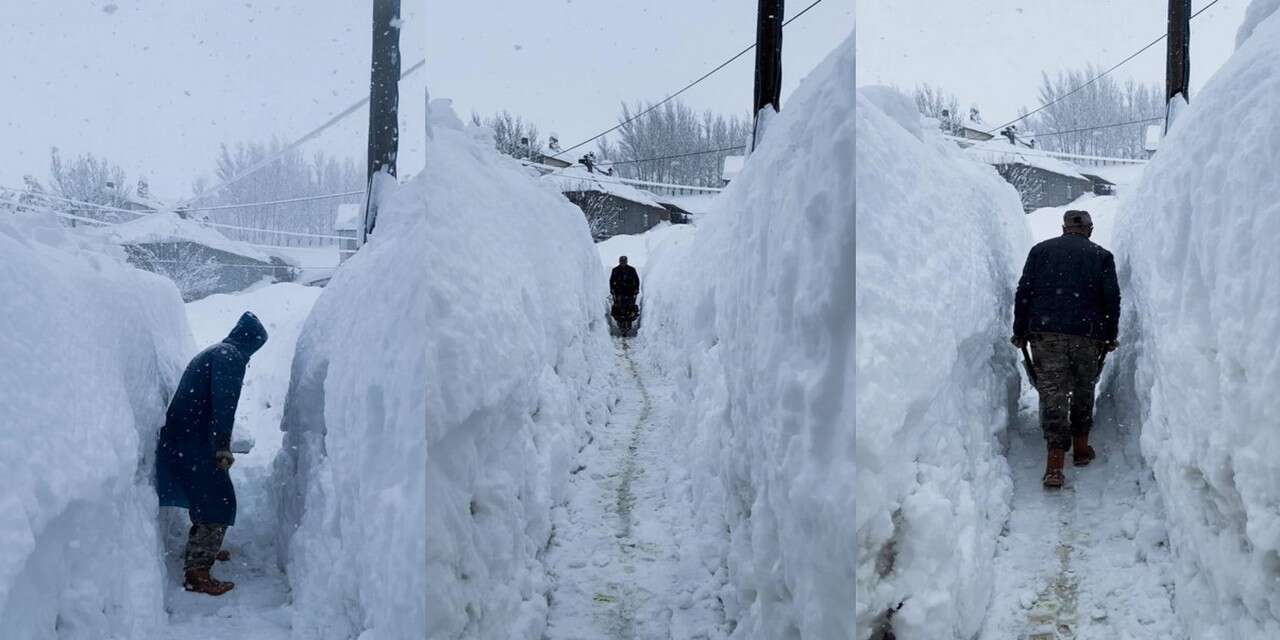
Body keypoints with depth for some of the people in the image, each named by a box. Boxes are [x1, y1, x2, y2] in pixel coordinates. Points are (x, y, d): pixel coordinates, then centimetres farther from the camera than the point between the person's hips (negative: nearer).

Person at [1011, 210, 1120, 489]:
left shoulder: (1041, 250, 10)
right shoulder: (1101, 256, 8)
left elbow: (1023, 293, 4)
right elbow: (1112, 298, 3)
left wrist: (1020, 332, 8)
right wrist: (1110, 337, 11)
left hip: (1045, 333, 0)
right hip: (1087, 335, 0)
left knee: (1052, 392, -3)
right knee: (1083, 390, 19)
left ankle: (1055, 462, -14)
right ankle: (1081, 447, 29)